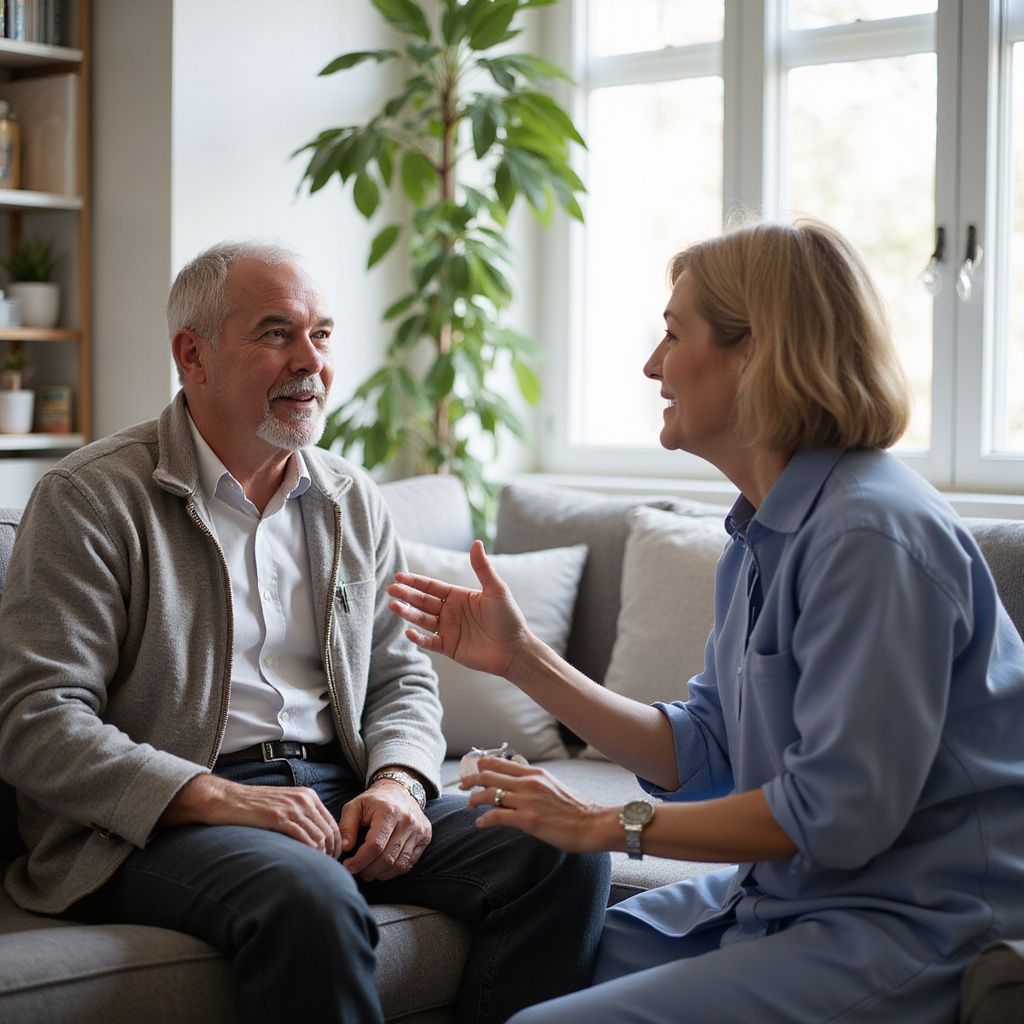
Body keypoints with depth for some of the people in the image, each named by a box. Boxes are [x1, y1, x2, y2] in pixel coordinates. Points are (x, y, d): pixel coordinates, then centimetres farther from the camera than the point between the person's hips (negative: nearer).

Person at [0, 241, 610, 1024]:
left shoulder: (353, 501, 16)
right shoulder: (92, 499, -3)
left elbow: (402, 677, 18)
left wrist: (399, 783, -5)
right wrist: (218, 797, -21)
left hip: (338, 796, 6)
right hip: (161, 817, -5)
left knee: (566, 853, -15)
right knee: (310, 896, -38)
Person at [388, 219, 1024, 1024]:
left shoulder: (872, 533, -22)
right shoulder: (763, 534, 9)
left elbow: (837, 811, -24)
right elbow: (705, 754, 10)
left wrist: (610, 824, -14)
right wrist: (522, 658, 4)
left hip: (905, 928, -9)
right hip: (782, 894, 9)